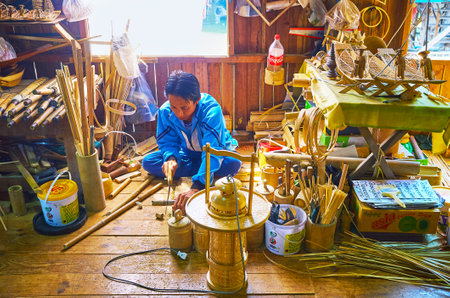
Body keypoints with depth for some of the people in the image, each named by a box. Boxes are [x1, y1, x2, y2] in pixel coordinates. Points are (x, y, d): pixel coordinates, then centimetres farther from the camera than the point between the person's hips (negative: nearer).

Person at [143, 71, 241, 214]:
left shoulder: (211, 110, -35)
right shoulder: (165, 111, -22)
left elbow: (213, 150, -44)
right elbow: (167, 142, -11)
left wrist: (195, 188, -56)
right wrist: (171, 158, -38)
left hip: (219, 150, -4)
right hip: (187, 153, 5)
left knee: (233, 164, -38)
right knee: (148, 162, -17)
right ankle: (200, 168, -16)